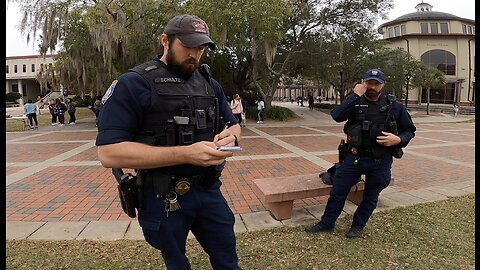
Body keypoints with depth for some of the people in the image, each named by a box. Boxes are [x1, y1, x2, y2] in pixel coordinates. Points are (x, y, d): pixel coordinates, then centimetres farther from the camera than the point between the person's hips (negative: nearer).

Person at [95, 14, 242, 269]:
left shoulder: (210, 83, 6)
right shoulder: (133, 83, -13)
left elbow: (233, 125, 13)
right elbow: (109, 153, -21)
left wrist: (230, 138, -13)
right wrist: (185, 154, -29)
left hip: (209, 190, 5)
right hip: (163, 199, -4)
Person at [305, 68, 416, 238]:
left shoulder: (394, 106, -1)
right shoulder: (355, 103, -2)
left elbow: (409, 130, 7)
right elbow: (337, 116, -21)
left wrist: (398, 139, -14)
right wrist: (355, 95, -22)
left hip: (380, 161, 0)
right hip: (355, 157, 0)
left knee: (371, 197, 14)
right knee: (337, 191, 6)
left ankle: (358, 226, 36)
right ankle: (326, 224, 25)